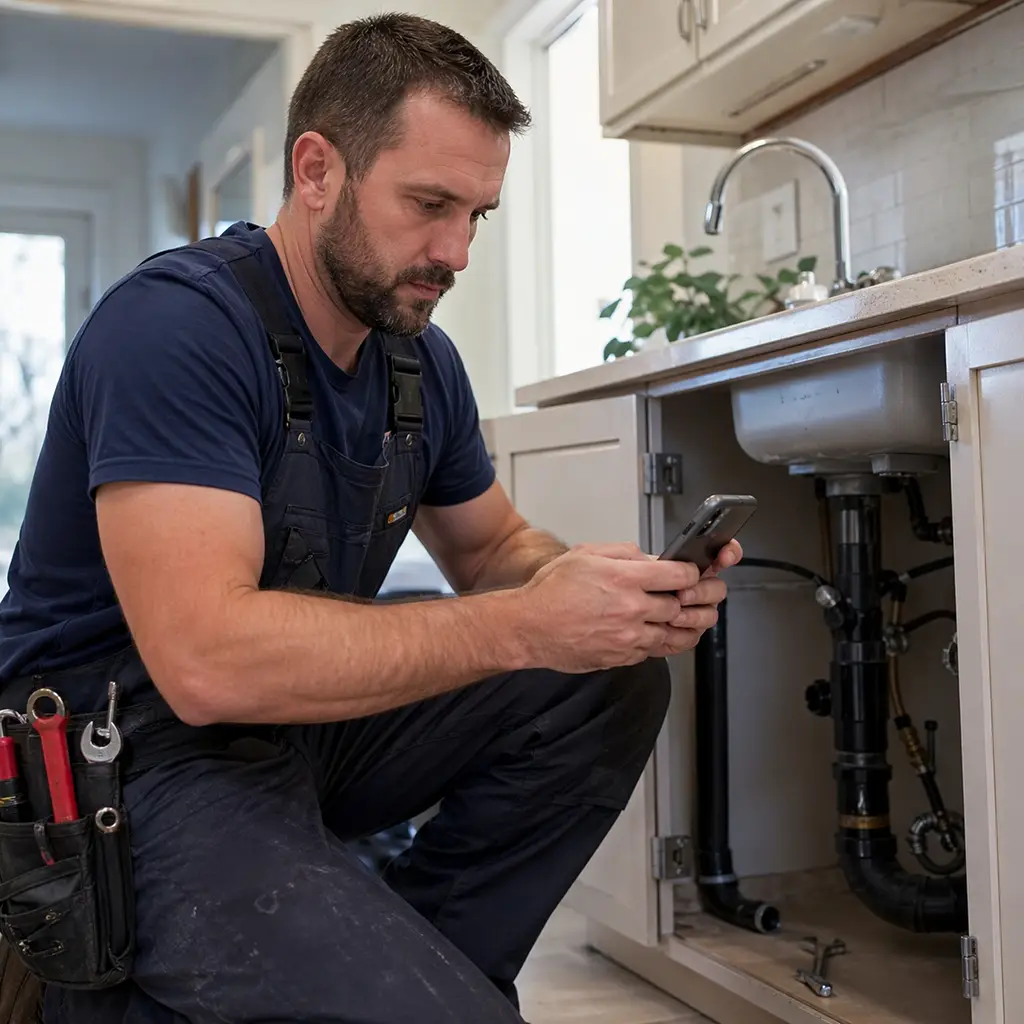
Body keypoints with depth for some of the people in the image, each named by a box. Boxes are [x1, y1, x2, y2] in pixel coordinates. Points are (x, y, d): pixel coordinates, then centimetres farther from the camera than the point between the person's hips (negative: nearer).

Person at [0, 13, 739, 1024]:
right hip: (132, 755, -8)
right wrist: (525, 626, -30)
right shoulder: (175, 324, -21)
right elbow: (207, 656, -31)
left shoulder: (421, 359, 4)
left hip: (309, 717, 8)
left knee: (613, 685, -3)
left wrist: (620, 596, -8)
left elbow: (492, 549, 16)